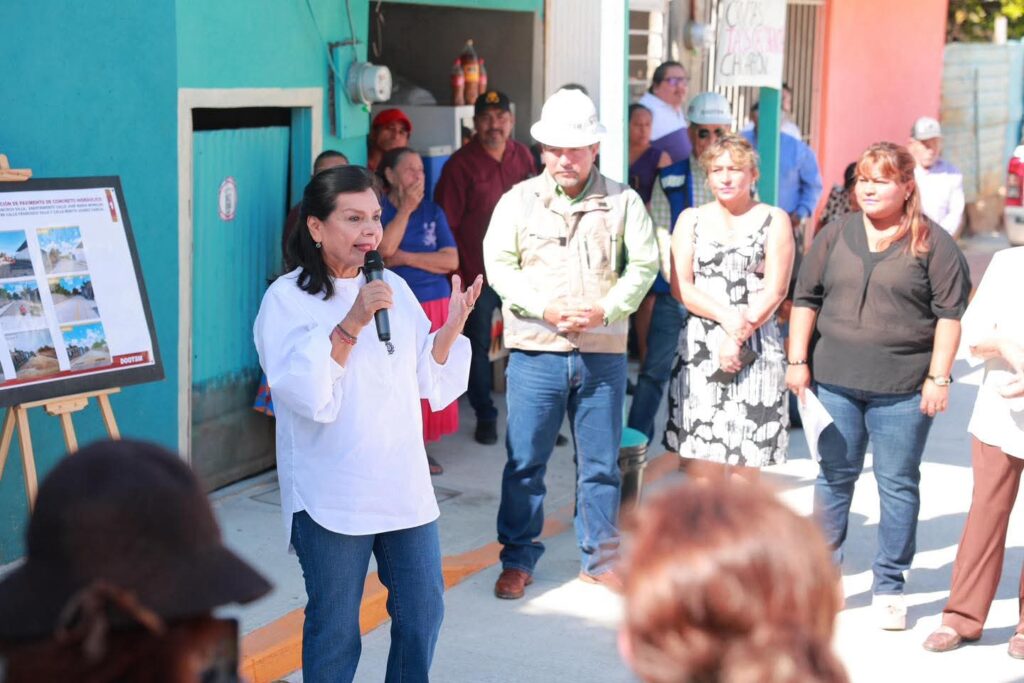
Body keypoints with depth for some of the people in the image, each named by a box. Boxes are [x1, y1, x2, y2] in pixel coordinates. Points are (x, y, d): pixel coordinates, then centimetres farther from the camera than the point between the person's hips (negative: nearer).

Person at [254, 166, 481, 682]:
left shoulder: (394, 289, 9)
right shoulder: (287, 299, -7)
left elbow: (429, 383, 11)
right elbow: (306, 393, -19)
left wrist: (453, 326, -4)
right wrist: (351, 324, -25)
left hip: (404, 486, 5)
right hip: (331, 498, -5)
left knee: (423, 611, 12)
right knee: (334, 629, 6)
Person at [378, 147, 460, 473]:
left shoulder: (432, 211, 10)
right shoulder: (377, 209, 1)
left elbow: (451, 260, 1)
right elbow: (384, 248, -17)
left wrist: (406, 257, -9)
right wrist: (406, 208, -11)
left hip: (433, 304, 4)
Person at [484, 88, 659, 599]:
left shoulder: (622, 201, 5)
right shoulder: (519, 201, 5)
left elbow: (643, 265, 3)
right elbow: (498, 265, 0)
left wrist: (605, 310, -12)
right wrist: (544, 308, -13)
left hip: (603, 353, 1)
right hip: (535, 351, 0)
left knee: (601, 462, 8)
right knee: (524, 460, 3)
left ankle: (600, 560, 21)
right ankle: (517, 560, 17)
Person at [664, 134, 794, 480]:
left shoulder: (774, 220, 8)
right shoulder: (691, 219, 14)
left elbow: (775, 290, -1)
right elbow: (681, 286, 4)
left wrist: (739, 337, -11)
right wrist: (725, 317, -11)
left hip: (756, 349, -1)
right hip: (700, 349, 1)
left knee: (746, 470, -2)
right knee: (701, 467, -6)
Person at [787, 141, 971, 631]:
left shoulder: (933, 242, -2)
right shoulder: (836, 235, 8)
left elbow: (950, 313, -4)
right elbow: (806, 298, 10)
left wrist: (938, 377, -9)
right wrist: (798, 360, 4)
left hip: (903, 389, -3)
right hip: (835, 382, 3)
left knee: (898, 484, 4)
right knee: (834, 477, 11)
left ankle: (889, 586, 15)